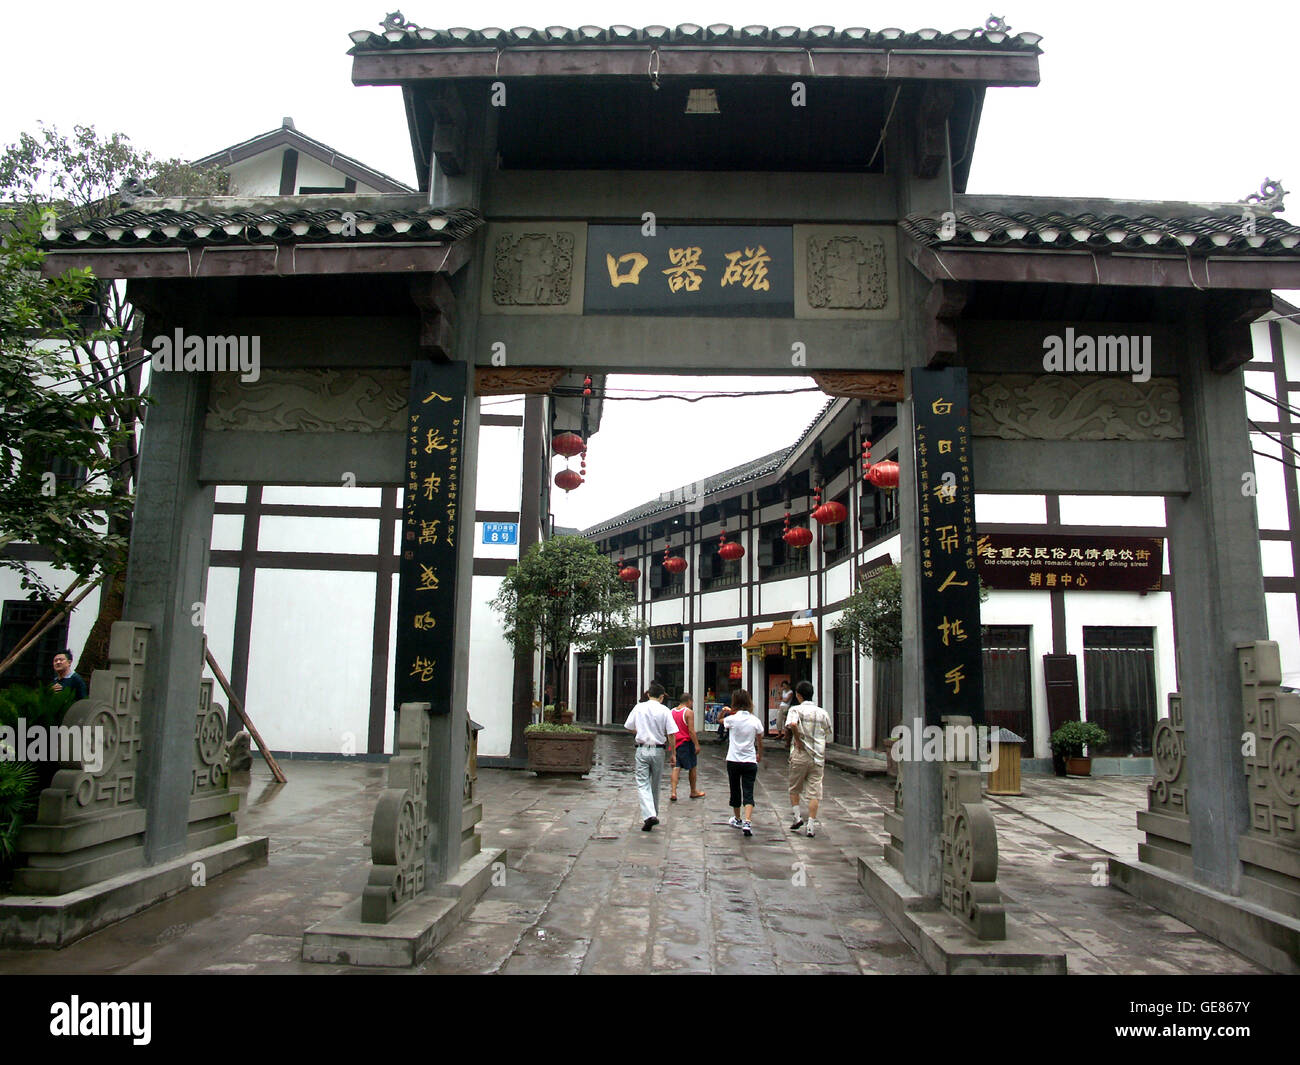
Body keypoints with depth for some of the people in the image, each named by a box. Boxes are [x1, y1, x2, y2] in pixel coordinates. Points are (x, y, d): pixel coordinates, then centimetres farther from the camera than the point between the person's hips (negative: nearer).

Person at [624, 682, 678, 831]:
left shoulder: (638, 708, -1)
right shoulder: (664, 711, -6)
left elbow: (629, 728, 9)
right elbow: (671, 735, -8)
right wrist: (673, 754, 0)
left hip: (642, 750, 0)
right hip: (658, 750, 0)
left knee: (643, 784, -1)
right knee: (655, 785, 16)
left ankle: (649, 815, -18)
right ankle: (654, 815, 27)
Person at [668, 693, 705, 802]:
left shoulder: (672, 711, 8)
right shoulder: (689, 712, -12)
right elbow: (691, 730, -17)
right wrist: (697, 745, -13)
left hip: (675, 743, 5)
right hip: (686, 743, -5)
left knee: (676, 768, 5)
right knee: (692, 768, 11)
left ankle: (673, 792, -7)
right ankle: (693, 792, 23)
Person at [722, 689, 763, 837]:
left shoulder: (732, 719, -10)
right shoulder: (755, 721, -4)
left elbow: (720, 720, 13)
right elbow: (760, 742, 8)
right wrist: (760, 755, 24)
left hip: (733, 761, 0)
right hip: (750, 761, 0)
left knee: (735, 790, 16)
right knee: (748, 793, 0)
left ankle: (737, 819, 33)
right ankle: (747, 822, -17)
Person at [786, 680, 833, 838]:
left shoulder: (796, 709, -8)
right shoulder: (823, 713, 5)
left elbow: (792, 724, -29)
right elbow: (827, 733, 14)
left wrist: (797, 740, -14)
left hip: (800, 755, -3)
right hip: (818, 756, 3)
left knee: (794, 788, 18)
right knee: (814, 792, 4)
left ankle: (797, 817, 14)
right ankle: (811, 826, 2)